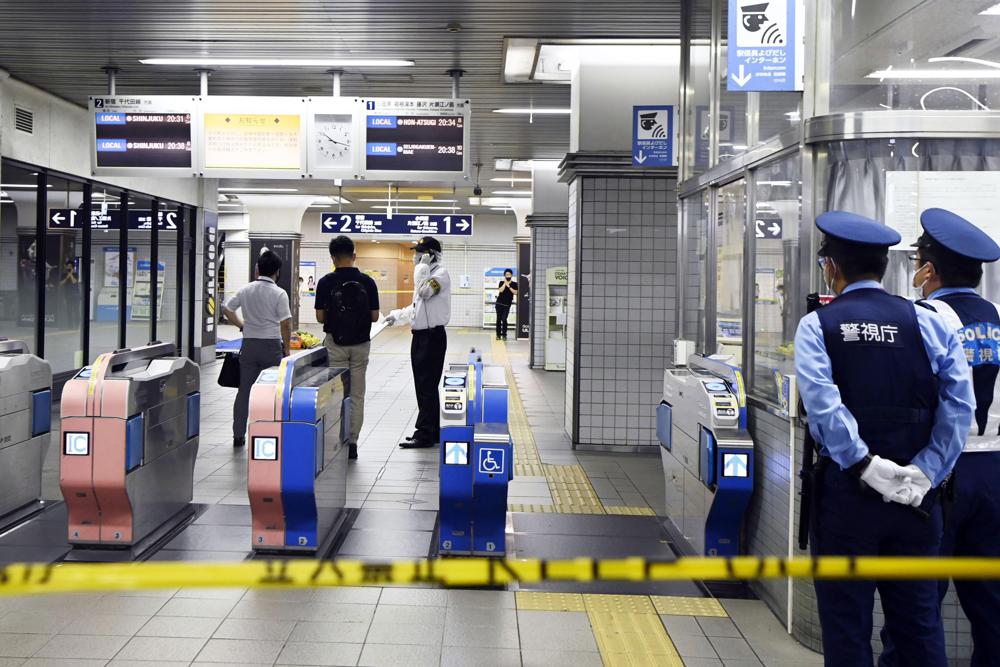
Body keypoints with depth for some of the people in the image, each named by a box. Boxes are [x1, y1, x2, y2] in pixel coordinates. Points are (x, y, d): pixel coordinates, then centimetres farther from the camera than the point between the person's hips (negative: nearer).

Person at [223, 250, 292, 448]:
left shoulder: (245, 290, 4)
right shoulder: (279, 294, -9)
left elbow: (227, 309, 8)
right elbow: (285, 324, -11)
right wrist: (286, 348, -2)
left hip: (249, 344, 4)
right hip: (271, 345, -4)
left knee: (244, 390, 8)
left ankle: (238, 435, 11)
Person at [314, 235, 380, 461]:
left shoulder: (326, 282, -8)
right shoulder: (367, 282, -4)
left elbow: (320, 317, -6)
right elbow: (374, 316, -1)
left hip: (335, 343, -1)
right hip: (360, 343, 1)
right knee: (357, 395, 7)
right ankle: (352, 444, 8)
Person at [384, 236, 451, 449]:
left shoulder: (441, 273, -11)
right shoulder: (424, 274, 17)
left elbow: (425, 292, -27)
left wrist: (422, 268, -17)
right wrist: (397, 315, 22)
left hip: (433, 336, -10)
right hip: (420, 335, 10)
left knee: (427, 387, -7)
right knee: (424, 386, 12)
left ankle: (425, 434, -4)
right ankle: (432, 432, 20)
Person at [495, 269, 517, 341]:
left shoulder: (514, 284, 5)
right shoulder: (501, 283, 6)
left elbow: (515, 292, -9)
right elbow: (501, 290, -11)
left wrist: (509, 286, -11)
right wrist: (505, 283, -8)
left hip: (507, 304, -1)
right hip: (499, 303, 1)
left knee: (504, 319, -10)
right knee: (498, 319, 3)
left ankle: (504, 335, -1)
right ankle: (498, 334, 10)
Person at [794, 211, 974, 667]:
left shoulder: (817, 326, -3)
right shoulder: (928, 323, 3)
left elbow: (823, 404, -19)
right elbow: (959, 404, -7)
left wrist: (866, 467, -16)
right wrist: (926, 473, -8)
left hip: (846, 490, -2)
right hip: (916, 495, 3)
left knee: (847, 627, 8)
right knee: (919, 623, 13)